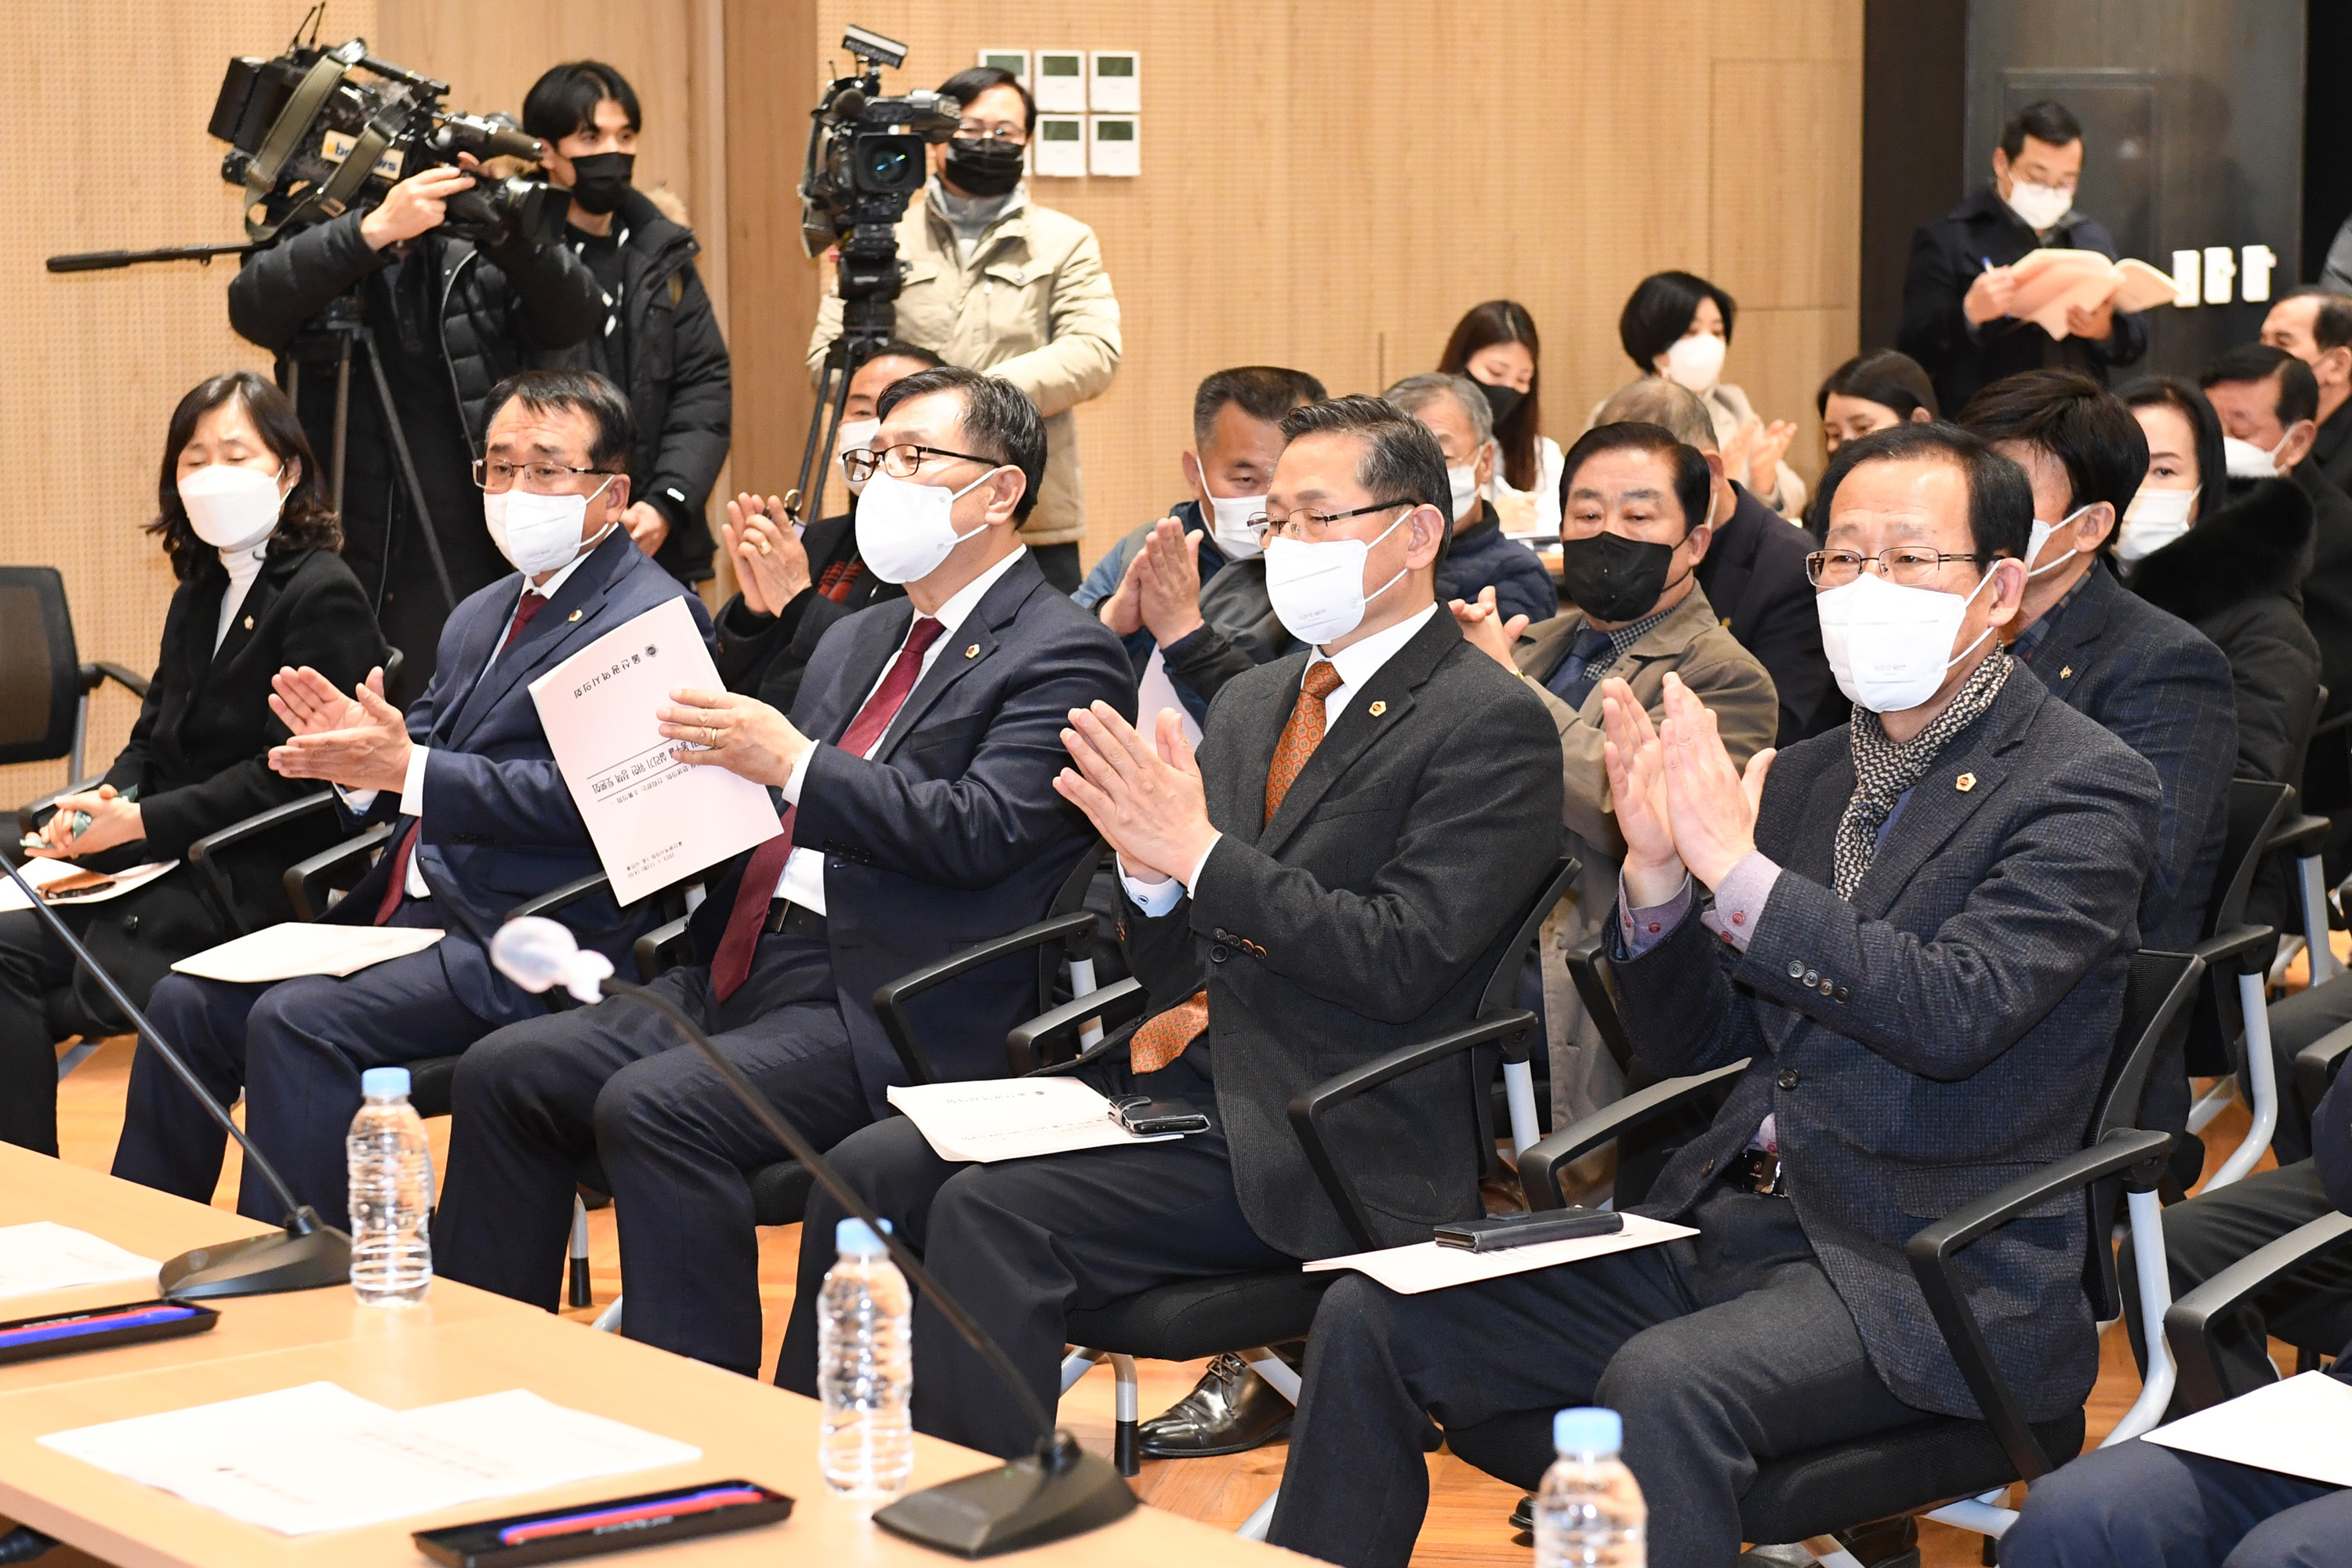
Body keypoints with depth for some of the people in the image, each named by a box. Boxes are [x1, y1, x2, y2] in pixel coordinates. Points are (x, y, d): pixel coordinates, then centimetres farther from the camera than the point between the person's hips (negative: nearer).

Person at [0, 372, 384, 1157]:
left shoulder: (323, 596, -9)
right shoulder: (198, 595, 19)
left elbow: (284, 777, -15)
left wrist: (142, 823, -18)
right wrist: (102, 803, -4)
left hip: (258, 885, -8)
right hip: (175, 867, 8)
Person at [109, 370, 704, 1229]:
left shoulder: (653, 617, -8)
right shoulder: (481, 615, 21)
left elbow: (585, 794, -19)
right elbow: (422, 757, 18)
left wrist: (406, 767, -23)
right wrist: (360, 753, -7)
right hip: (406, 905, 9)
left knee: (297, 1023, -26)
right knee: (190, 1002, -2)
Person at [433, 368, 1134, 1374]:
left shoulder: (1063, 657, -4)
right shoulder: (858, 642, 23)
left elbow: (979, 831, -17)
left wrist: (795, 763, -20)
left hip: (884, 1013, -9)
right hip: (742, 976, 9)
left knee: (655, 1107, -29)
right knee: (504, 1074, -5)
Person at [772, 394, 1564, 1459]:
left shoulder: (1492, 725, -6)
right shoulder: (1253, 700, 19)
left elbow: (1401, 960, -17)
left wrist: (1199, 852, -18)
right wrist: (1148, 868, -5)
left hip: (1313, 1141, -8)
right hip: (1167, 1080, 8)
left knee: (992, 1212, -25)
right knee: (872, 1169, -10)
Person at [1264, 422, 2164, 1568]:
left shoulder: (2085, 785, -5)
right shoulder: (1806, 775, 16)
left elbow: (1957, 1013, -20)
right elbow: (1687, 1042, 15)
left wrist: (1738, 869, -22)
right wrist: (1656, 869, -4)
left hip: (1926, 1277, -7)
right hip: (1730, 1218, 7)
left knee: (1664, 1381, -35)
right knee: (1373, 1315, -7)